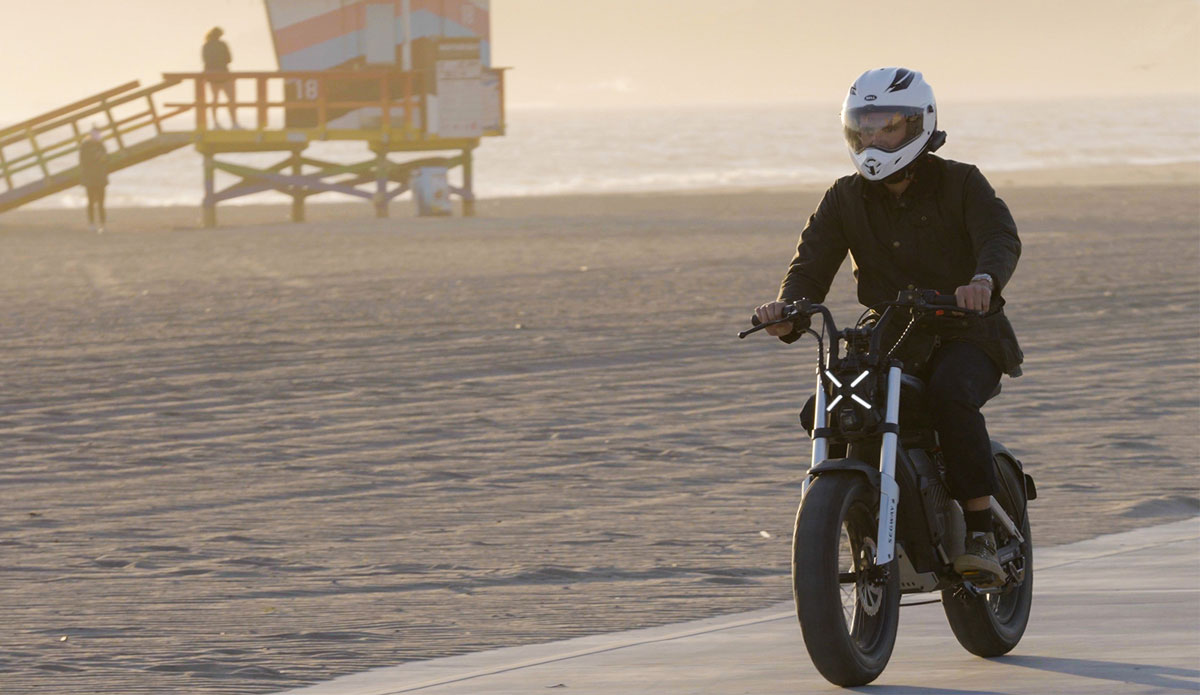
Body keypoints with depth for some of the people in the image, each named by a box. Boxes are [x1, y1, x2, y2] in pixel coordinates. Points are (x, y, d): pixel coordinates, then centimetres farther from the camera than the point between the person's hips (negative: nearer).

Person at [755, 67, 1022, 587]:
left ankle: (981, 535, -31)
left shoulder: (959, 184, -3)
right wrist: (788, 310, -27)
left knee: (950, 394, -36)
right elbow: (813, 262, -2)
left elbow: (1001, 237, -21)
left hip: (965, 335, -4)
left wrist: (984, 280, -46)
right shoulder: (845, 200, 9)